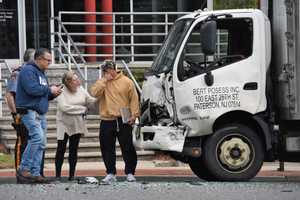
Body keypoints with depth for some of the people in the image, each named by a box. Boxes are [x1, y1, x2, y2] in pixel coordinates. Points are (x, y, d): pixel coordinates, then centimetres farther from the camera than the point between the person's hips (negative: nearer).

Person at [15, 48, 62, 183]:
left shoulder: (41, 73, 23)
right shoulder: (28, 70, -8)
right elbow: (32, 89, -22)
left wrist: (53, 94, 7)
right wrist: (49, 89, -11)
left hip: (40, 113, 10)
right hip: (29, 111, -10)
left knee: (41, 144, 6)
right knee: (37, 137, -22)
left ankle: (35, 173, 8)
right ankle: (24, 169, -18)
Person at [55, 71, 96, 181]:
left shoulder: (81, 90, 3)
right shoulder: (62, 91, -13)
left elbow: (92, 101, 8)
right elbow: (64, 107, -22)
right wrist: (82, 109, -15)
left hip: (77, 125, 5)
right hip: (64, 124, -5)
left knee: (73, 150, 8)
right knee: (61, 149, -1)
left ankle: (72, 175, 13)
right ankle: (58, 175, 4)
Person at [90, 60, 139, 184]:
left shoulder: (126, 82, 1)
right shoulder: (101, 83, 8)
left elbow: (134, 99, 0)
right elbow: (94, 93, -10)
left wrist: (134, 115, -8)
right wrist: (104, 80, -10)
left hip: (123, 121, -2)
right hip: (107, 121, 2)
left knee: (128, 148, 1)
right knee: (107, 149, 2)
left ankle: (130, 173, 11)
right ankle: (111, 173, 10)